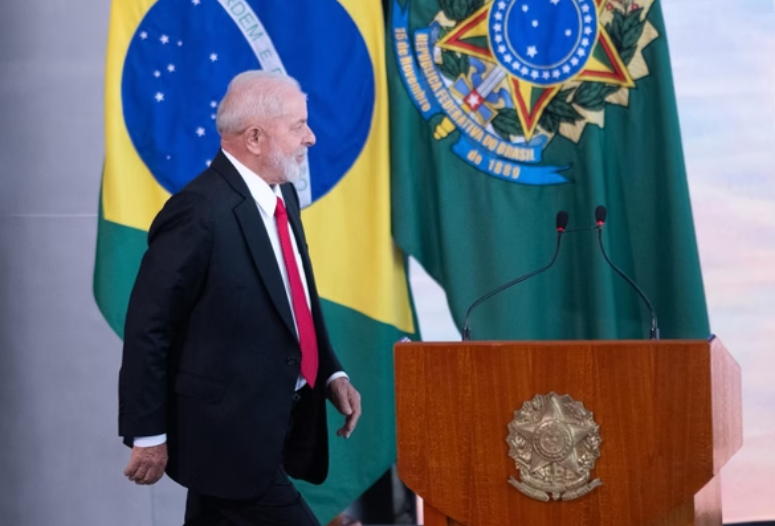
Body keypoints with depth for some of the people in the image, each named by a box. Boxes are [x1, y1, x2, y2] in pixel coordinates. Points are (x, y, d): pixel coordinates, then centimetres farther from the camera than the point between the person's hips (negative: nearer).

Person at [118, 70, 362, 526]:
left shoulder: (282, 196, 8)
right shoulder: (199, 211, -19)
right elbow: (148, 328, -16)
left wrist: (331, 374, 8)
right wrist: (148, 433, -14)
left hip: (275, 427, 9)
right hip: (227, 432, -9)